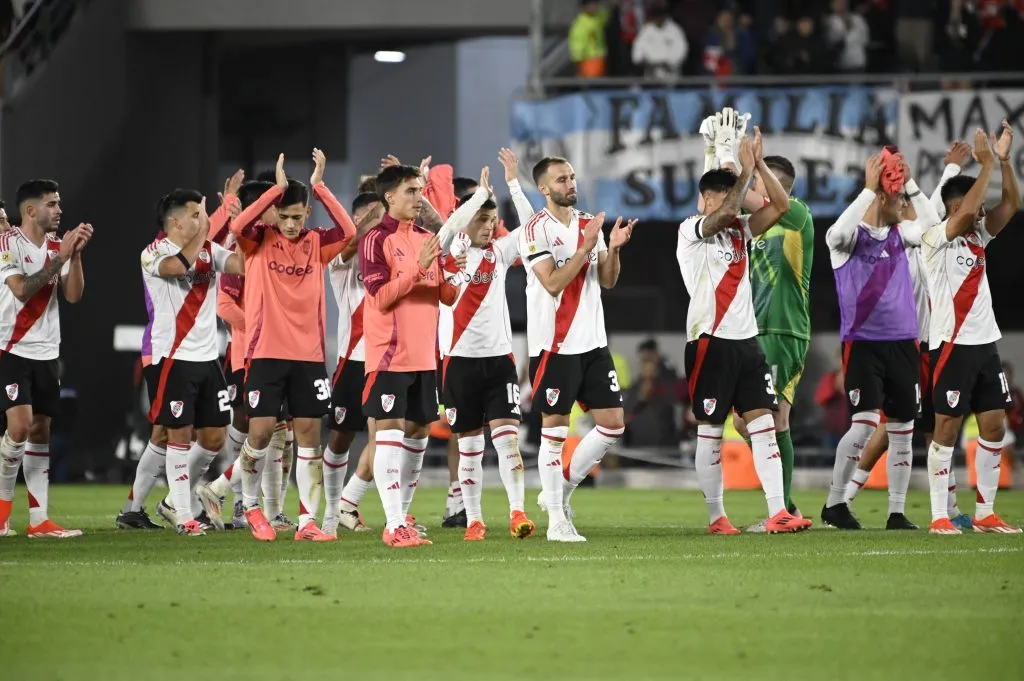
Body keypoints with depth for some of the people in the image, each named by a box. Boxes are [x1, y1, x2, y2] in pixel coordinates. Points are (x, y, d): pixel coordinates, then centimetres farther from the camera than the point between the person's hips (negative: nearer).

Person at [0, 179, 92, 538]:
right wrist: (60, 257, -22)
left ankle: (39, 520, 6)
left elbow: (73, 294, 1)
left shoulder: (57, 245, 8)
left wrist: (76, 254, -11)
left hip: (45, 352, 6)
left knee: (40, 430, 5)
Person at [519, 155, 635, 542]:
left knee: (612, 424, 4)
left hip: (593, 342, 7)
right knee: (554, 429, -2)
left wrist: (613, 249, -6)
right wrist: (585, 248, -19)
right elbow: (553, 283, -17)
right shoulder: (535, 231, -8)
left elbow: (607, 281, 11)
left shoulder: (589, 224, 12)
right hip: (554, 346, -7)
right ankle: (557, 521, 3)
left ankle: (561, 490, 19)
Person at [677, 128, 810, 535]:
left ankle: (777, 513, -8)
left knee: (763, 424, -3)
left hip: (746, 340, 6)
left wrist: (758, 163, -2)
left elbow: (780, 205, 7)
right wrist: (746, 170, -16)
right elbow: (726, 213, -23)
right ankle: (715, 517, 7)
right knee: (711, 431, 0)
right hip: (710, 342, -6)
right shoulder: (691, 230, -4)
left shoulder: (740, 230, 15)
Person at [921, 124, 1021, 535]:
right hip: (953, 344, -7)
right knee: (947, 428, -4)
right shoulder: (935, 238, -7)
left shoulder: (979, 236, 13)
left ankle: (985, 513, 11)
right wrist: (986, 164, -19)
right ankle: (939, 516, -1)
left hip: (986, 343, 7)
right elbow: (965, 211, -23)